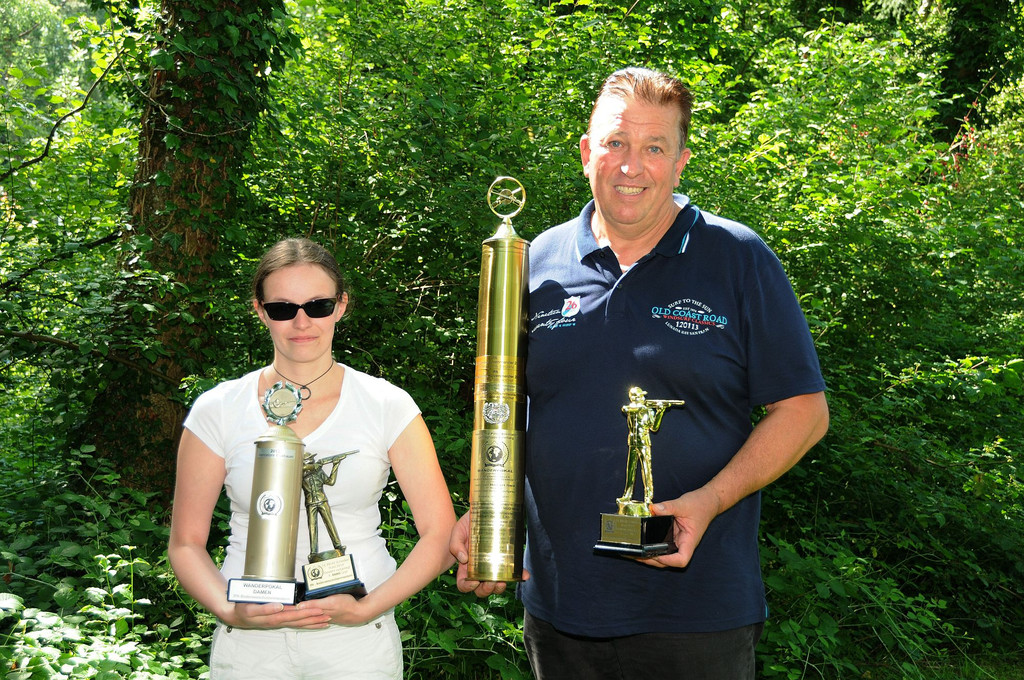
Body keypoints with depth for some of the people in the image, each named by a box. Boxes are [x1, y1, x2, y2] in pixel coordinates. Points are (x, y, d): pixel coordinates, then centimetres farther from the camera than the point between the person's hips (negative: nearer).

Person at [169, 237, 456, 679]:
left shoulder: (388, 406, -4)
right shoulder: (216, 411, -1)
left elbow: (440, 536, -5)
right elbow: (185, 544, 3)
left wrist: (366, 609, -18)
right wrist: (230, 611, -14)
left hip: (359, 643, 0)